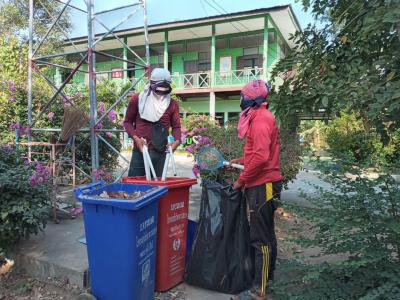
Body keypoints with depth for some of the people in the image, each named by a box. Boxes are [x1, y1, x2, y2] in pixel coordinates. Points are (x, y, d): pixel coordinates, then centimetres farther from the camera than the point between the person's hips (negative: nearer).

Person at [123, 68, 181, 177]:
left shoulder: (172, 104, 6)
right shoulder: (137, 99, 1)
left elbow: (176, 126, 9)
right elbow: (128, 121, 6)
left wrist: (177, 140, -11)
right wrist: (135, 138, -10)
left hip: (160, 152, 1)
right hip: (139, 149, -1)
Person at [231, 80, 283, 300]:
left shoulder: (260, 119, -16)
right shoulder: (262, 116, 15)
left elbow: (261, 157, -24)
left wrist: (241, 180, -16)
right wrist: (241, 160, 19)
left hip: (262, 185, -10)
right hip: (266, 184, 10)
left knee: (260, 238, -4)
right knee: (266, 233, 21)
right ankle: (267, 274, 37)